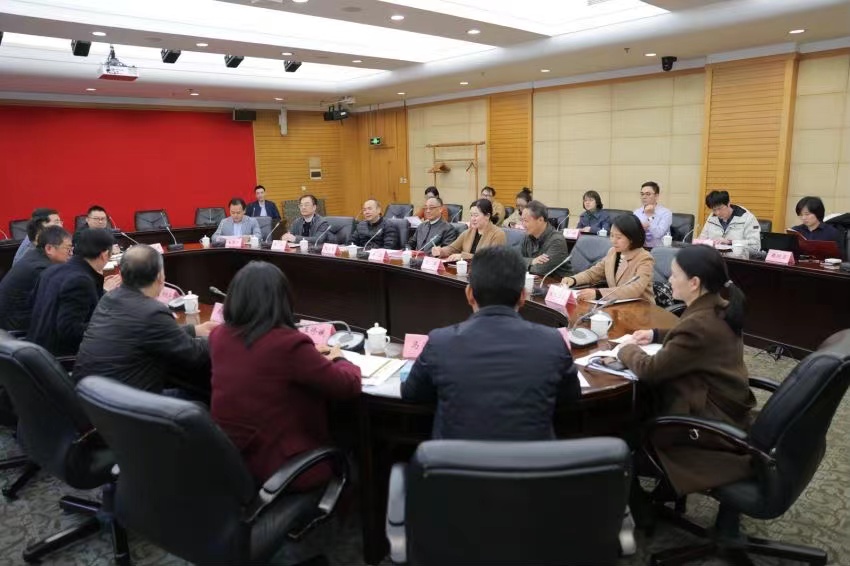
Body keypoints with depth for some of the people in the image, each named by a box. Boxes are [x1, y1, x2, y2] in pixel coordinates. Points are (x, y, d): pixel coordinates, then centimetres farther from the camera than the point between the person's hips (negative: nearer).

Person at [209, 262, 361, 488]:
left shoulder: (218, 337, -3)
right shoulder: (290, 343, -23)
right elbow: (350, 386, -12)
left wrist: (310, 356, 15)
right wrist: (338, 358, 8)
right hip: (278, 467, -6)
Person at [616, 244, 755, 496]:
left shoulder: (700, 324, -30)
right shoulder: (719, 309, -2)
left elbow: (649, 370, -23)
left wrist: (627, 348, -4)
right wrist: (656, 335, 9)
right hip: (726, 408, 9)